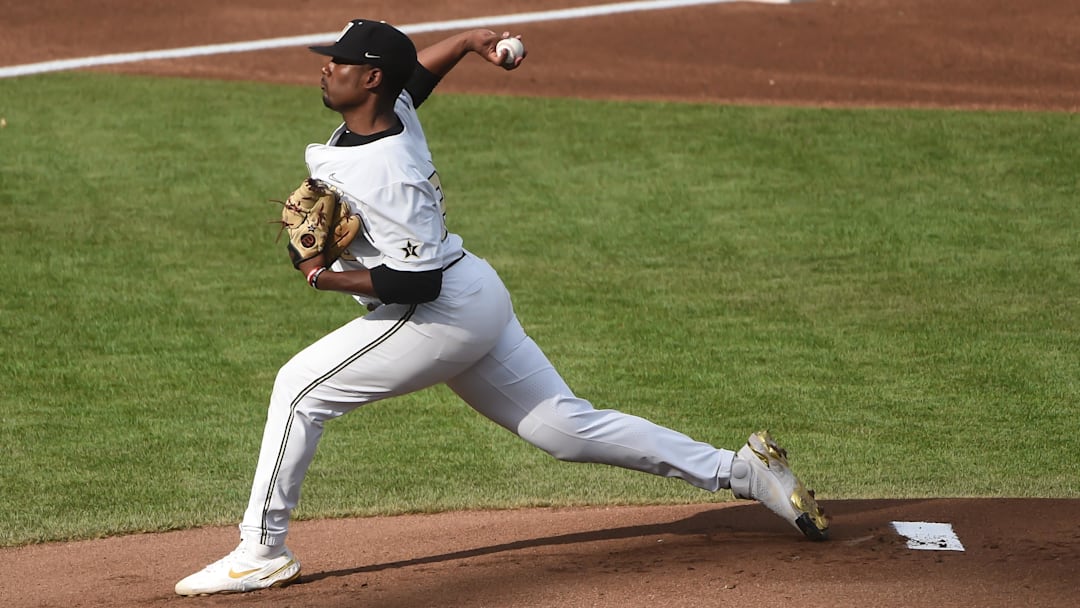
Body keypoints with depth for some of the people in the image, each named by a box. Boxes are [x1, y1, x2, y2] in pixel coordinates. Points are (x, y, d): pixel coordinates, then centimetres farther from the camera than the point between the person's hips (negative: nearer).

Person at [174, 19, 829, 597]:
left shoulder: (385, 174, -25)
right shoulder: (394, 103, 2)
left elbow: (418, 282, -28)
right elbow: (417, 67, 27)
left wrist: (329, 277, -23)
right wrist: (470, 40, 14)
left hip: (447, 312, -10)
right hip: (474, 303, 10)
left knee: (301, 387, -7)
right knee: (568, 427, 11)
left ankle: (263, 552, -3)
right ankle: (741, 470, 10)